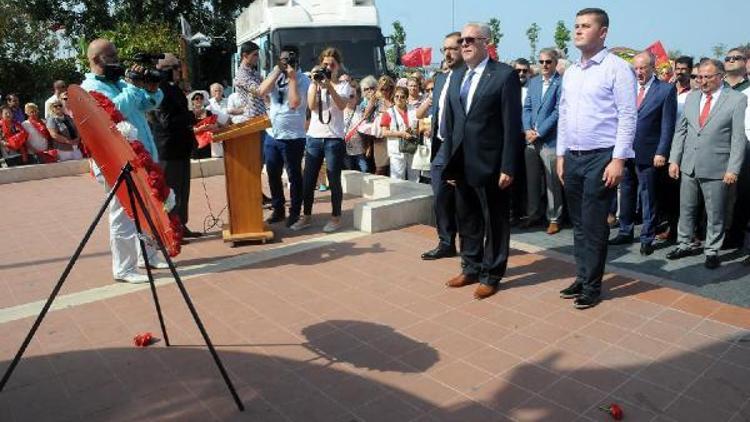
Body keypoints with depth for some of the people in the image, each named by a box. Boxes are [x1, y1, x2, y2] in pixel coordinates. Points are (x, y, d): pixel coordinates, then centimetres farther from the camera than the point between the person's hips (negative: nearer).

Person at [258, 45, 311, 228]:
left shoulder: (303, 79, -6)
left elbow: (294, 103, -21)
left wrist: (292, 77, -16)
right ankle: (278, 210, 27)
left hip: (292, 137, -6)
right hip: (272, 135, 6)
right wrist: (277, 71, -9)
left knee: (294, 176, 4)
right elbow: (262, 91, -6)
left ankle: (295, 212, 15)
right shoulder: (275, 75, 11)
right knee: (273, 175, 13)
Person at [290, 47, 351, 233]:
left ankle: (336, 217, 14)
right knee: (308, 179, 5)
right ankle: (306, 216, 18)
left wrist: (329, 85, -22)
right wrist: (315, 83, -12)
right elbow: (311, 106, -6)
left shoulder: (343, 85, 4)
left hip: (334, 139, -3)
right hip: (314, 137, 3)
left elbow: (341, 105, -16)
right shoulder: (314, 84, 11)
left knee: (334, 180, 1)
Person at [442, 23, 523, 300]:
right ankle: (471, 268, 31)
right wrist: (449, 162, 8)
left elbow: (512, 125, -11)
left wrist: (508, 167, -15)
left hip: (490, 164, -6)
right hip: (462, 164, 6)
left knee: (495, 222, 7)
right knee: (467, 220, 16)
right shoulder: (457, 76, 12)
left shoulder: (505, 75, -7)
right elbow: (450, 122, 12)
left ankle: (491, 275, 20)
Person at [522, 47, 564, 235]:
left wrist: (538, 133, -13)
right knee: (532, 180, 12)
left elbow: (558, 112, -11)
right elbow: (526, 108, 13)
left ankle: (554, 218, 11)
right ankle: (533, 214, 24)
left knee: (552, 182, 1)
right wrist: (527, 130, -3)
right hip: (531, 140, 6)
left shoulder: (561, 83, -5)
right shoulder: (533, 82, 15)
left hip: (550, 140, -6)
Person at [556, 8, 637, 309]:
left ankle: (592, 286, 13)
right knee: (578, 224, 13)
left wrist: (618, 159, -16)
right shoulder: (570, 72, 13)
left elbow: (627, 117, -10)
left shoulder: (617, 68, -6)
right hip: (572, 158, 6)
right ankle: (581, 278, 25)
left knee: (594, 226, 0)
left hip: (601, 158, -6)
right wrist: (561, 155, 12)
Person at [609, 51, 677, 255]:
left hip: (647, 154, -4)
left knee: (647, 197, 3)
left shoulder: (666, 89, -2)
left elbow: (667, 125, -5)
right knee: (626, 194, 14)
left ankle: (647, 238, 13)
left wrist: (661, 153, -10)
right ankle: (625, 232, 26)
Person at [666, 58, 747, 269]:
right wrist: (674, 160, 4)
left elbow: (739, 137, -7)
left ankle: (712, 251, 19)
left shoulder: (737, 99, -4)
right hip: (688, 166, 4)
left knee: (715, 213, 6)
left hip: (716, 169, -4)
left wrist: (733, 169, -12)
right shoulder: (691, 97, 9)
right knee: (686, 209, 13)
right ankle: (685, 244, 27)